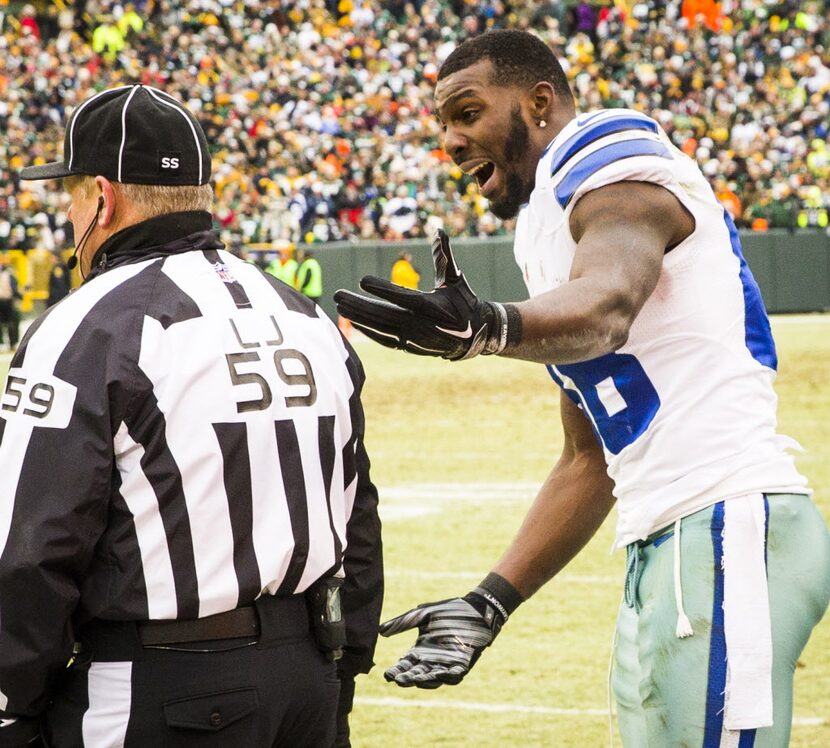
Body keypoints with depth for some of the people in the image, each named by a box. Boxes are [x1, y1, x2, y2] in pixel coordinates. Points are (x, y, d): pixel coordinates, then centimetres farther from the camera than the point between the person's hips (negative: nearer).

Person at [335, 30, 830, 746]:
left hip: (731, 531, -10)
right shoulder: (547, 232, 23)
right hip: (659, 552, 10)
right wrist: (489, 602, 21)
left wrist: (485, 327, -48)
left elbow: (605, 307, -29)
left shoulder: (612, 160, -5)